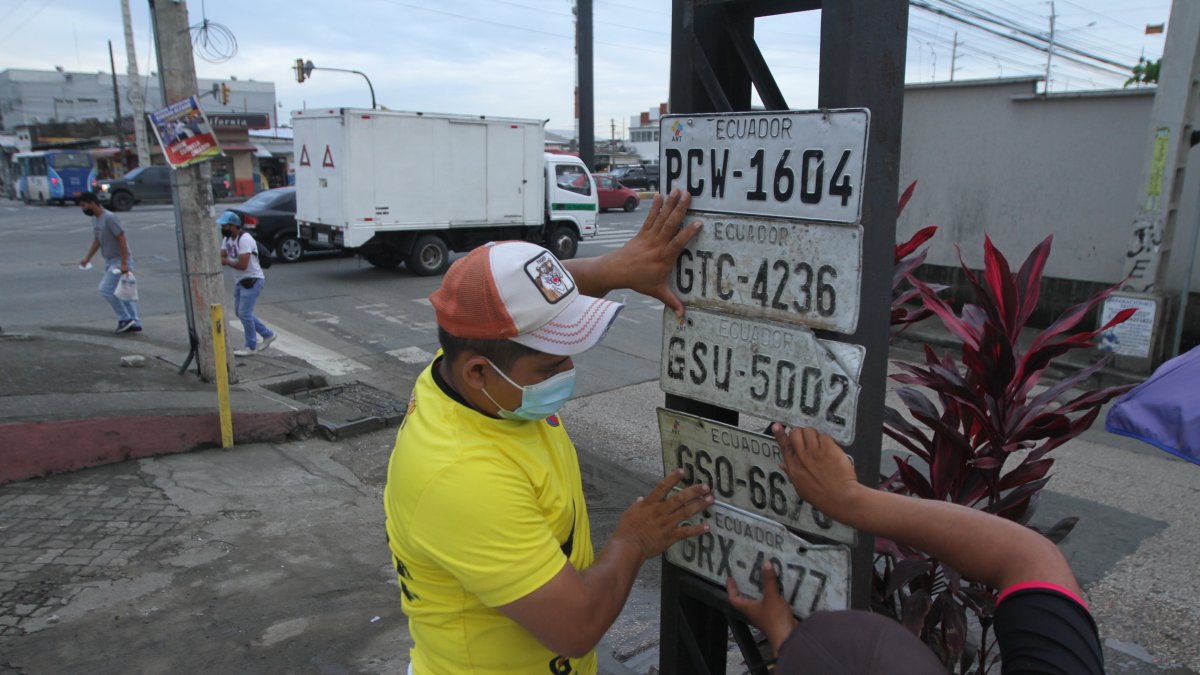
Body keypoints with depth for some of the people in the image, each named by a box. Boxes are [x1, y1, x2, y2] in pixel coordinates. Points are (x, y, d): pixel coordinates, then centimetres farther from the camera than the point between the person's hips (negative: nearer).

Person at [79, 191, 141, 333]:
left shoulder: (109, 218, -18)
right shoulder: (95, 219, 9)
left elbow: (122, 239, -21)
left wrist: (124, 263, -24)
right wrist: (87, 258, 12)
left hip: (119, 261, -9)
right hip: (109, 261, 10)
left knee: (105, 289, -14)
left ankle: (125, 319, -4)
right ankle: (135, 323, 13)